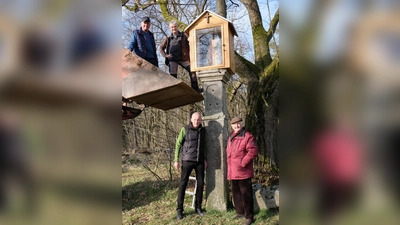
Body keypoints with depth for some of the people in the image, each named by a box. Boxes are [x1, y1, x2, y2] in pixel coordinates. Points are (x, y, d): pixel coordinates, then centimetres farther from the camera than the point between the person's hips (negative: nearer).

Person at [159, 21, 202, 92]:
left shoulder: (183, 35, 8)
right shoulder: (168, 38, 13)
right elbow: (161, 47, 19)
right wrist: (165, 55, 3)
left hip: (183, 58, -1)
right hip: (172, 60, 1)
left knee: (192, 71, -7)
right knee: (173, 76, -1)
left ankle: (195, 88, 3)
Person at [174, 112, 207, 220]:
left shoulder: (203, 130, 6)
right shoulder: (185, 129, -6)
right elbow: (178, 144, -4)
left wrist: (205, 159, 11)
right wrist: (176, 160, -7)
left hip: (199, 161, 4)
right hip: (187, 161, -4)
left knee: (200, 184, 8)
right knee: (183, 184, -2)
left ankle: (198, 207, 22)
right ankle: (179, 210, 6)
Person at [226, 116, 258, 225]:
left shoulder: (247, 136, -10)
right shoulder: (231, 137, 15)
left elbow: (253, 151, -18)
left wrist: (243, 162, -19)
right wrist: (229, 161, 14)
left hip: (243, 171, -8)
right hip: (233, 172, 8)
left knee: (246, 193, -2)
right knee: (236, 193, 17)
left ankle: (249, 216, 8)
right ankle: (240, 212, 31)